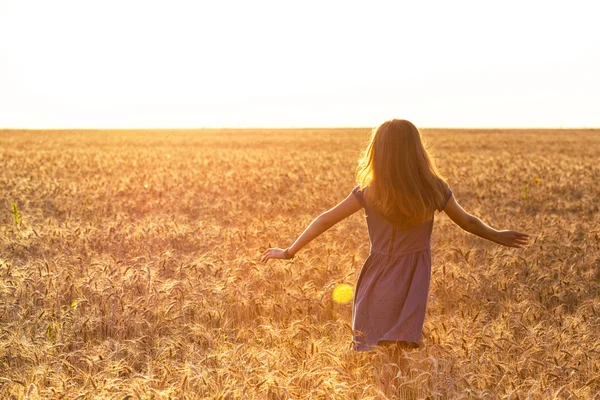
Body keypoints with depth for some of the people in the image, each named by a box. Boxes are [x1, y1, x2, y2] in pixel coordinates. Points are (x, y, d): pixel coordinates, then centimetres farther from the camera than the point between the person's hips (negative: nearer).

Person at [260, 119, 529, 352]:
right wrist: (497, 236, 26)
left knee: (369, 346, 10)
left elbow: (326, 220, -8)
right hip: (415, 278, 2)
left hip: (380, 280, -2)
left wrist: (289, 252, 1)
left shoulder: (369, 192, -12)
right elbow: (466, 221, 7)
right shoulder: (434, 188, -7)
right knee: (404, 346, 11)